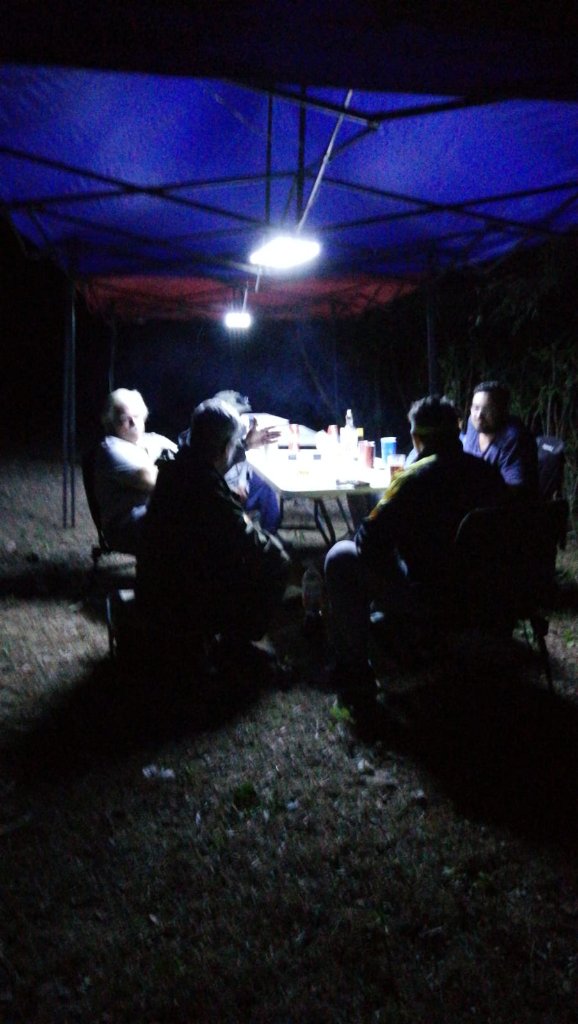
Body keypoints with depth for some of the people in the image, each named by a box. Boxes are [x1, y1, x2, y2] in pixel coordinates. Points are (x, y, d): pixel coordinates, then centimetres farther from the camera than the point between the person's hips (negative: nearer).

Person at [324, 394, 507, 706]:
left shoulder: (415, 479, -21)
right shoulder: (489, 473, 0)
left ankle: (354, 673, 10)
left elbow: (369, 541, -17)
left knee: (341, 558, 5)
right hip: (480, 589, 8)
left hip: (429, 598, -8)